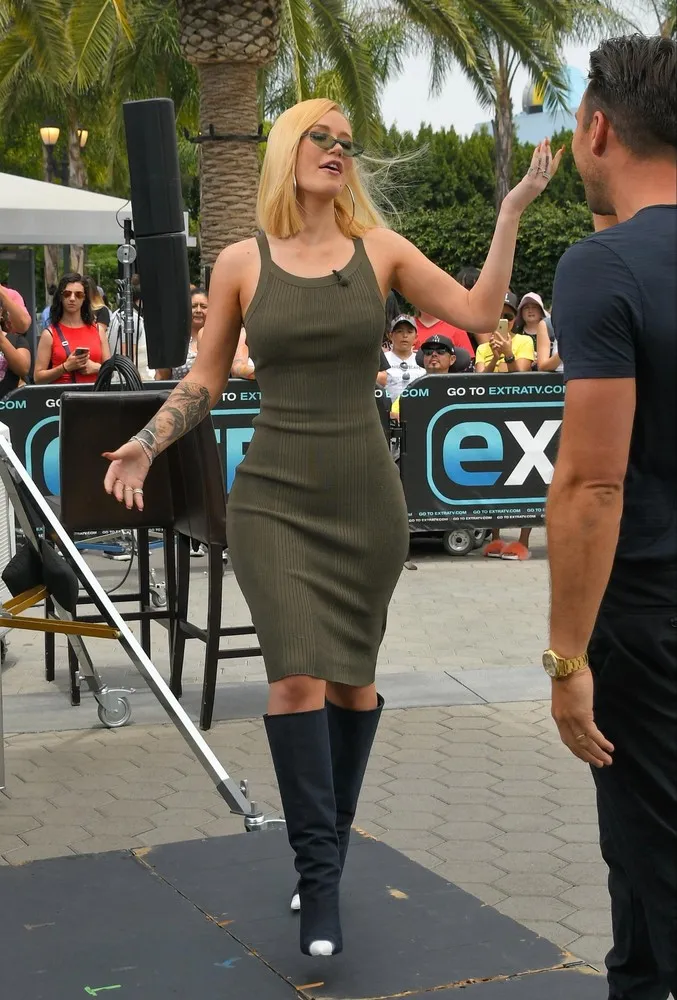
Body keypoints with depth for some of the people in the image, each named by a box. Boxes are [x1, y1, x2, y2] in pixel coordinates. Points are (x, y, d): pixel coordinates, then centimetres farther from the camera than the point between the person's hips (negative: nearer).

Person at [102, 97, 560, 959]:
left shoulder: (379, 250, 3)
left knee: (352, 678, 10)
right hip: (274, 494, -2)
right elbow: (205, 380, 8)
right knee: (297, 675, -14)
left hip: (365, 493, 2)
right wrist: (145, 444, -4)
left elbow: (478, 314, -6)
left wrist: (512, 212, -10)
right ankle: (320, 877, -5)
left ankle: (324, 857, 27)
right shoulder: (241, 262, 1)